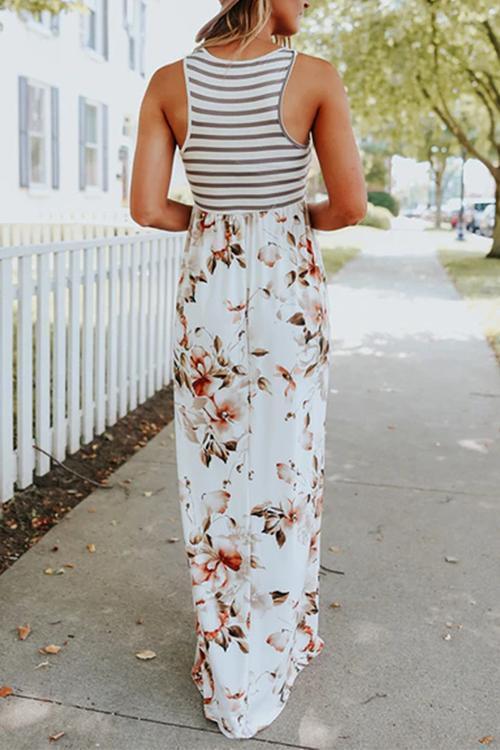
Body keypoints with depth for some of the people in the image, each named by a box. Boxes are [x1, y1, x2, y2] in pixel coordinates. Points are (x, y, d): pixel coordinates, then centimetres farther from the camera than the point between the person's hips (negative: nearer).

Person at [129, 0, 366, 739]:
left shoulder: (169, 82, -2)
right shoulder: (316, 77, -9)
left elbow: (146, 208, -5)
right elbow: (351, 206, -8)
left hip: (207, 295, 2)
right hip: (290, 296, -2)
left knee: (214, 472, 13)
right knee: (283, 473, 11)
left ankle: (225, 658, 27)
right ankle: (272, 656, 28)